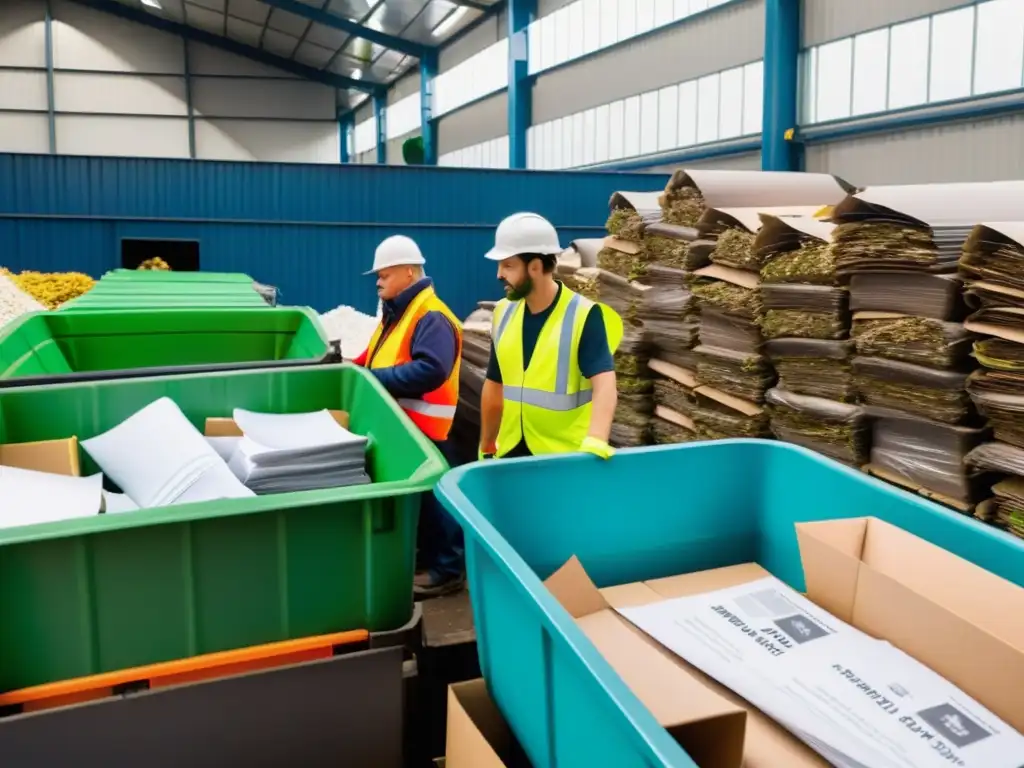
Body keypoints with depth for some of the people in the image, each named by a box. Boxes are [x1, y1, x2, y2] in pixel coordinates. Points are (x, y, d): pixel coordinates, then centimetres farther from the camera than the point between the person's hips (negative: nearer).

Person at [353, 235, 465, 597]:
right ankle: (422, 559, 34)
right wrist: (355, 367, 3)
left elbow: (431, 370, -31)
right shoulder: (397, 312, 13)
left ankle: (447, 569, 14)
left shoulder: (431, 317, -19)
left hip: (422, 427, -10)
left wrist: (375, 378, -26)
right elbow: (383, 358, 21)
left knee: (431, 497, 1)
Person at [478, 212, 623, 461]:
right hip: (511, 452, 5)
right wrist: (486, 448, 16)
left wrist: (595, 442, -42)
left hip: (566, 457, -5)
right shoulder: (503, 313, 2)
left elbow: (605, 385, -26)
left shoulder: (584, 316, -15)